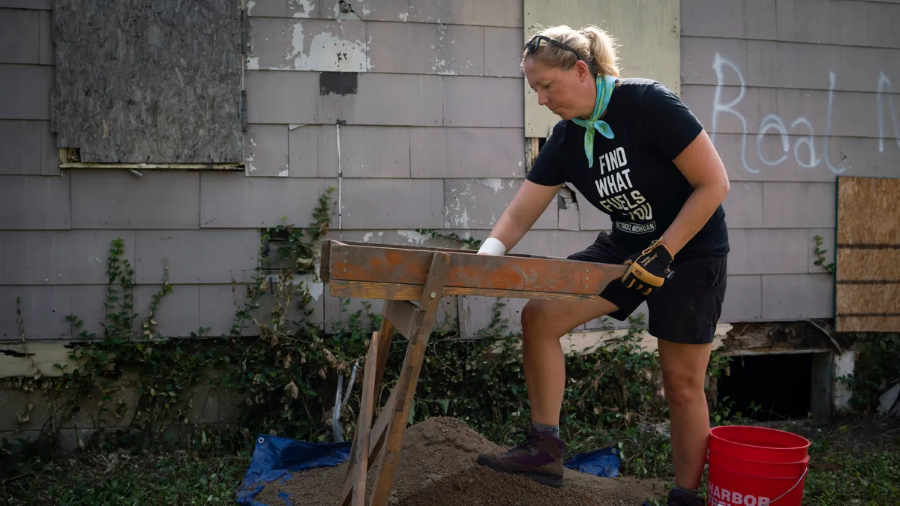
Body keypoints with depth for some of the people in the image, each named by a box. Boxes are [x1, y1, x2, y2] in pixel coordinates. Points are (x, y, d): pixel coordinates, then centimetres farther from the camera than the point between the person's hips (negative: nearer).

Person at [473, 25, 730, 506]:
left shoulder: (649, 103, -21)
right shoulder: (565, 140, -3)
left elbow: (714, 183, -20)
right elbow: (518, 215, -3)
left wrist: (660, 254, -22)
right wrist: (485, 255, -22)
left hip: (690, 250, -6)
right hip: (624, 245, 6)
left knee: (682, 385, -2)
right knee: (539, 316, -9)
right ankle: (545, 449, 1)